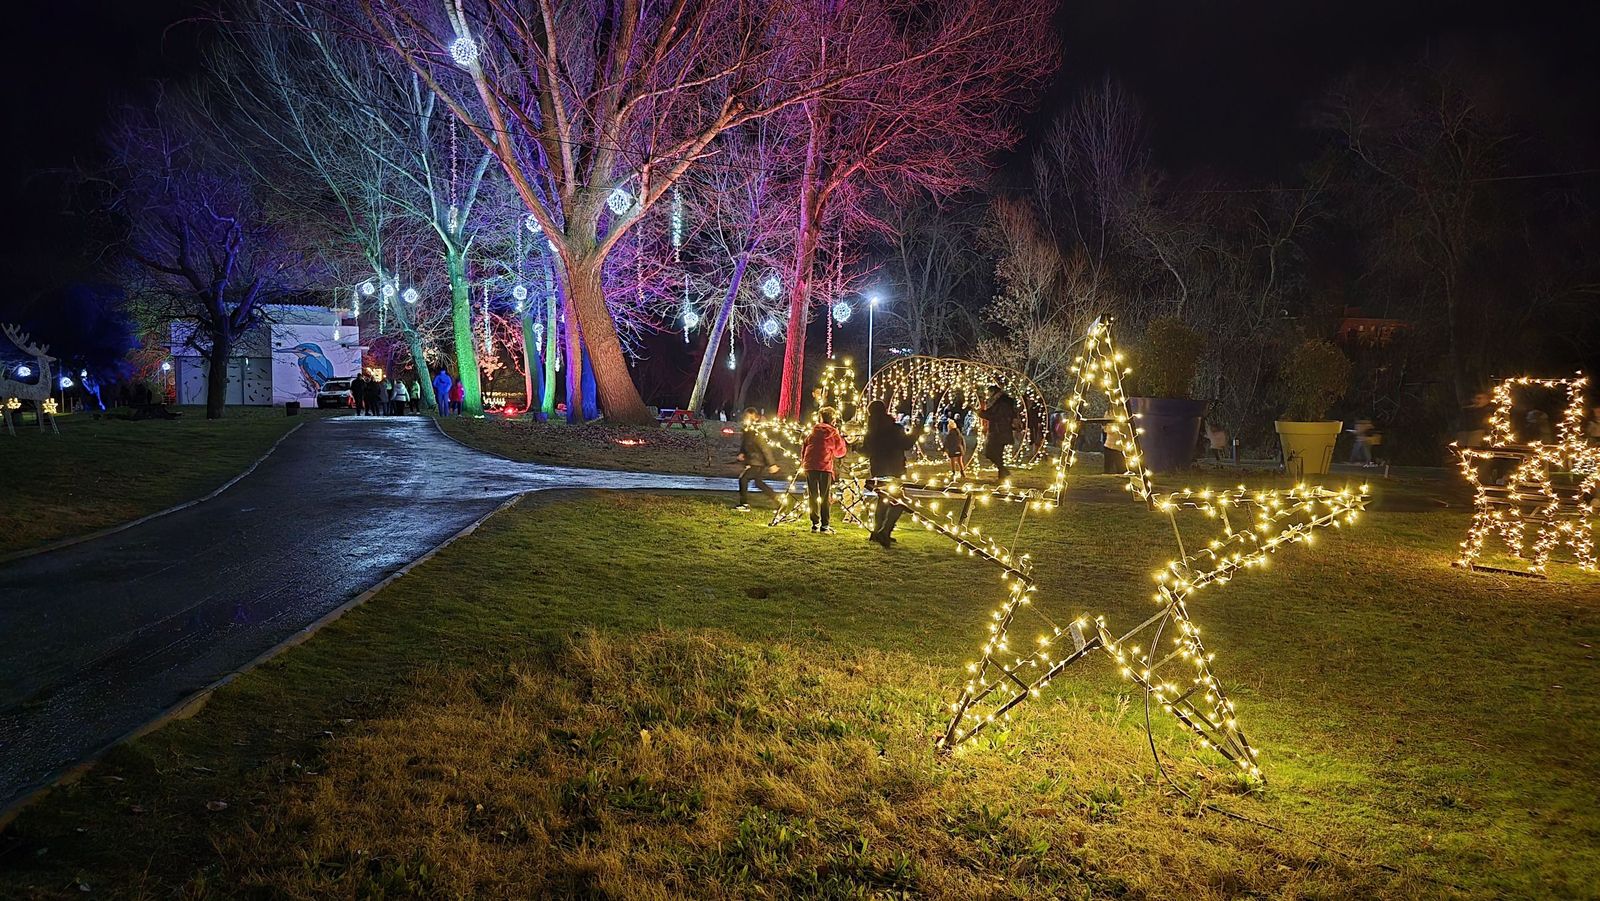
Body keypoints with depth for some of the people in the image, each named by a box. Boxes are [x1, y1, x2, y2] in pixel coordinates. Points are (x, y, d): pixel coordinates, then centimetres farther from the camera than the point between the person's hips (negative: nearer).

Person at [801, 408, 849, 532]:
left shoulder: (813, 431, 8)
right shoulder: (833, 432, 0)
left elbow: (804, 446, 10)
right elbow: (840, 452, 7)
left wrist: (803, 460, 21)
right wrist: (841, 439, 20)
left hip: (810, 466, 3)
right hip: (825, 466, -3)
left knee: (813, 496, 9)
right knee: (825, 497, 3)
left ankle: (815, 524, 7)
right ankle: (824, 525, -1)